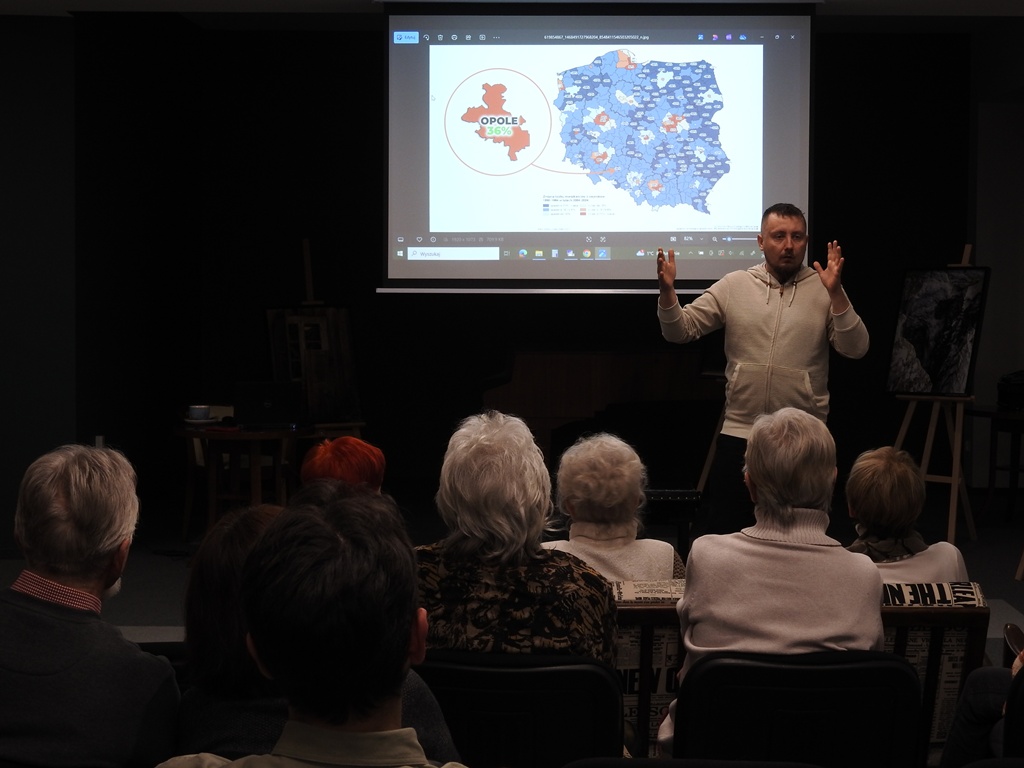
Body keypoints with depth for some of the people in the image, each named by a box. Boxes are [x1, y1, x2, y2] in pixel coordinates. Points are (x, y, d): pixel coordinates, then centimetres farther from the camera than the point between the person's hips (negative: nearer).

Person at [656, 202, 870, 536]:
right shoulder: (733, 286, 3)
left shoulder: (824, 289, -1)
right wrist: (667, 291, -17)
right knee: (719, 531, 5)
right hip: (738, 433, 1)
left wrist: (836, 293, -22)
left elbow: (855, 349, -10)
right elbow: (681, 331, 1)